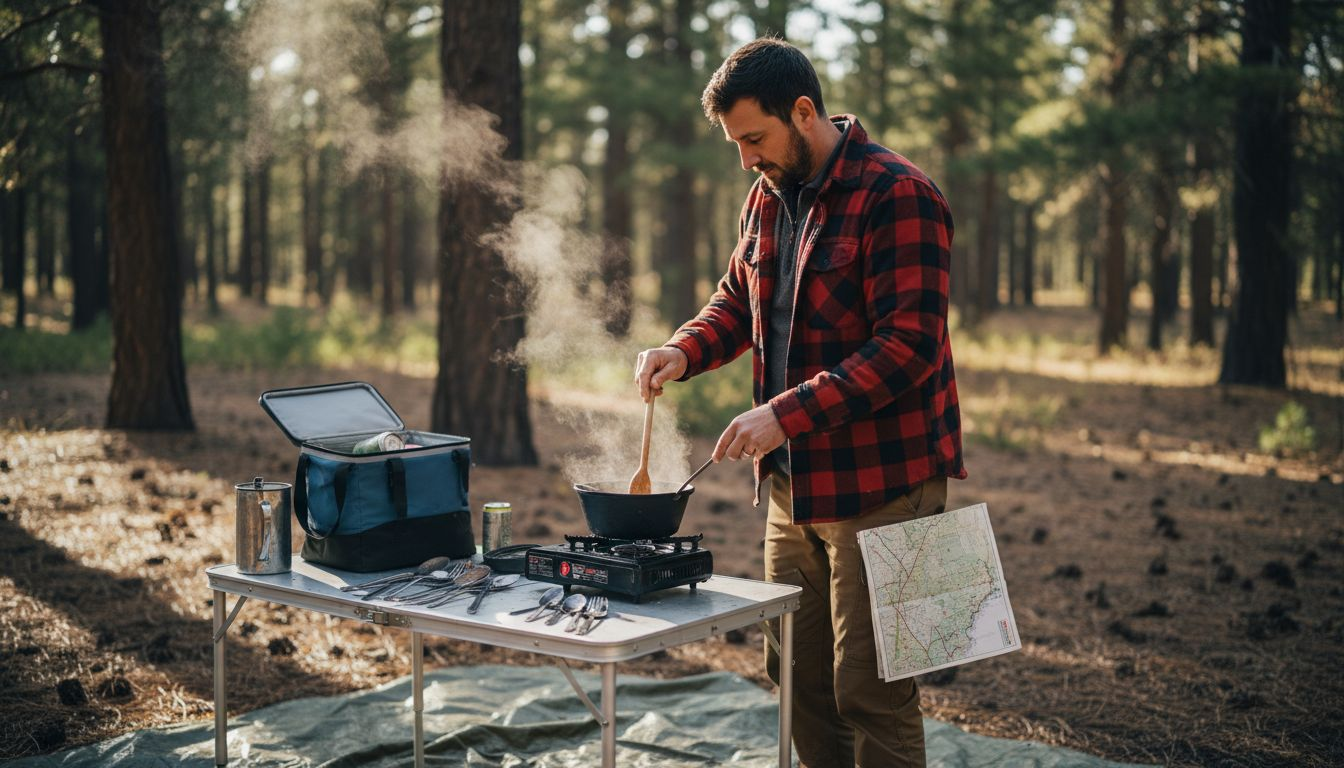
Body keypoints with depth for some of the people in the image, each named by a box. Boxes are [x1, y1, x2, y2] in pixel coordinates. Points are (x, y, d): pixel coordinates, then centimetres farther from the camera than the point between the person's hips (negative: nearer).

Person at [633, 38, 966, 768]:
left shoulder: (896, 195, -16)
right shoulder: (768, 197, 10)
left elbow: (908, 346, -21)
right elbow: (738, 298, 22)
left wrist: (788, 412, -26)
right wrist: (684, 350, 1)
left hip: (879, 483, -8)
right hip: (794, 483, 8)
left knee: (870, 694, -2)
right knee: (797, 677, 15)